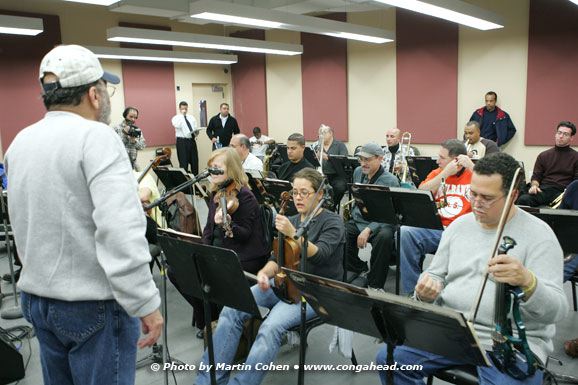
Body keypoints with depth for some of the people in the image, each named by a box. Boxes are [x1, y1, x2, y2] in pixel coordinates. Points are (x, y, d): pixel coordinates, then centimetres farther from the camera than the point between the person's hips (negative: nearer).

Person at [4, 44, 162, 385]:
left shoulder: (20, 142, 6)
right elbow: (120, 232, -28)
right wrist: (146, 304, -22)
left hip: (36, 297, 8)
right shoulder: (96, 137, -19)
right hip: (94, 304, -7)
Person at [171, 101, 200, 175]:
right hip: (182, 142, -5)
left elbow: (195, 128, 15)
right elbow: (177, 126, -21)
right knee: (183, 162, -4)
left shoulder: (191, 117, 17)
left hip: (192, 140, 5)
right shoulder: (176, 118, 1)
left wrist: (196, 132, -8)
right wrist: (182, 115, -12)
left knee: (194, 161, 7)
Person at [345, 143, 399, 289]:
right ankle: (361, 271, 2)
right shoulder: (358, 172, 10)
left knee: (384, 237, -39)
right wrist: (352, 213, 11)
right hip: (357, 221, 6)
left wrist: (368, 230, -30)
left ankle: (375, 285, -21)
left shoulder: (390, 181, -11)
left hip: (379, 224, -5)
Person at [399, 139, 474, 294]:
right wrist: (445, 173, -5)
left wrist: (472, 167, -12)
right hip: (435, 230, 4)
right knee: (405, 232, -23)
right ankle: (411, 291, -14)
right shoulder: (436, 174, 19)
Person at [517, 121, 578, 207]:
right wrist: (534, 185, -5)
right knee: (523, 199, -31)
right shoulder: (544, 155, 21)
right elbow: (536, 176, 18)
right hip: (543, 190, 2)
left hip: (562, 192, -1)